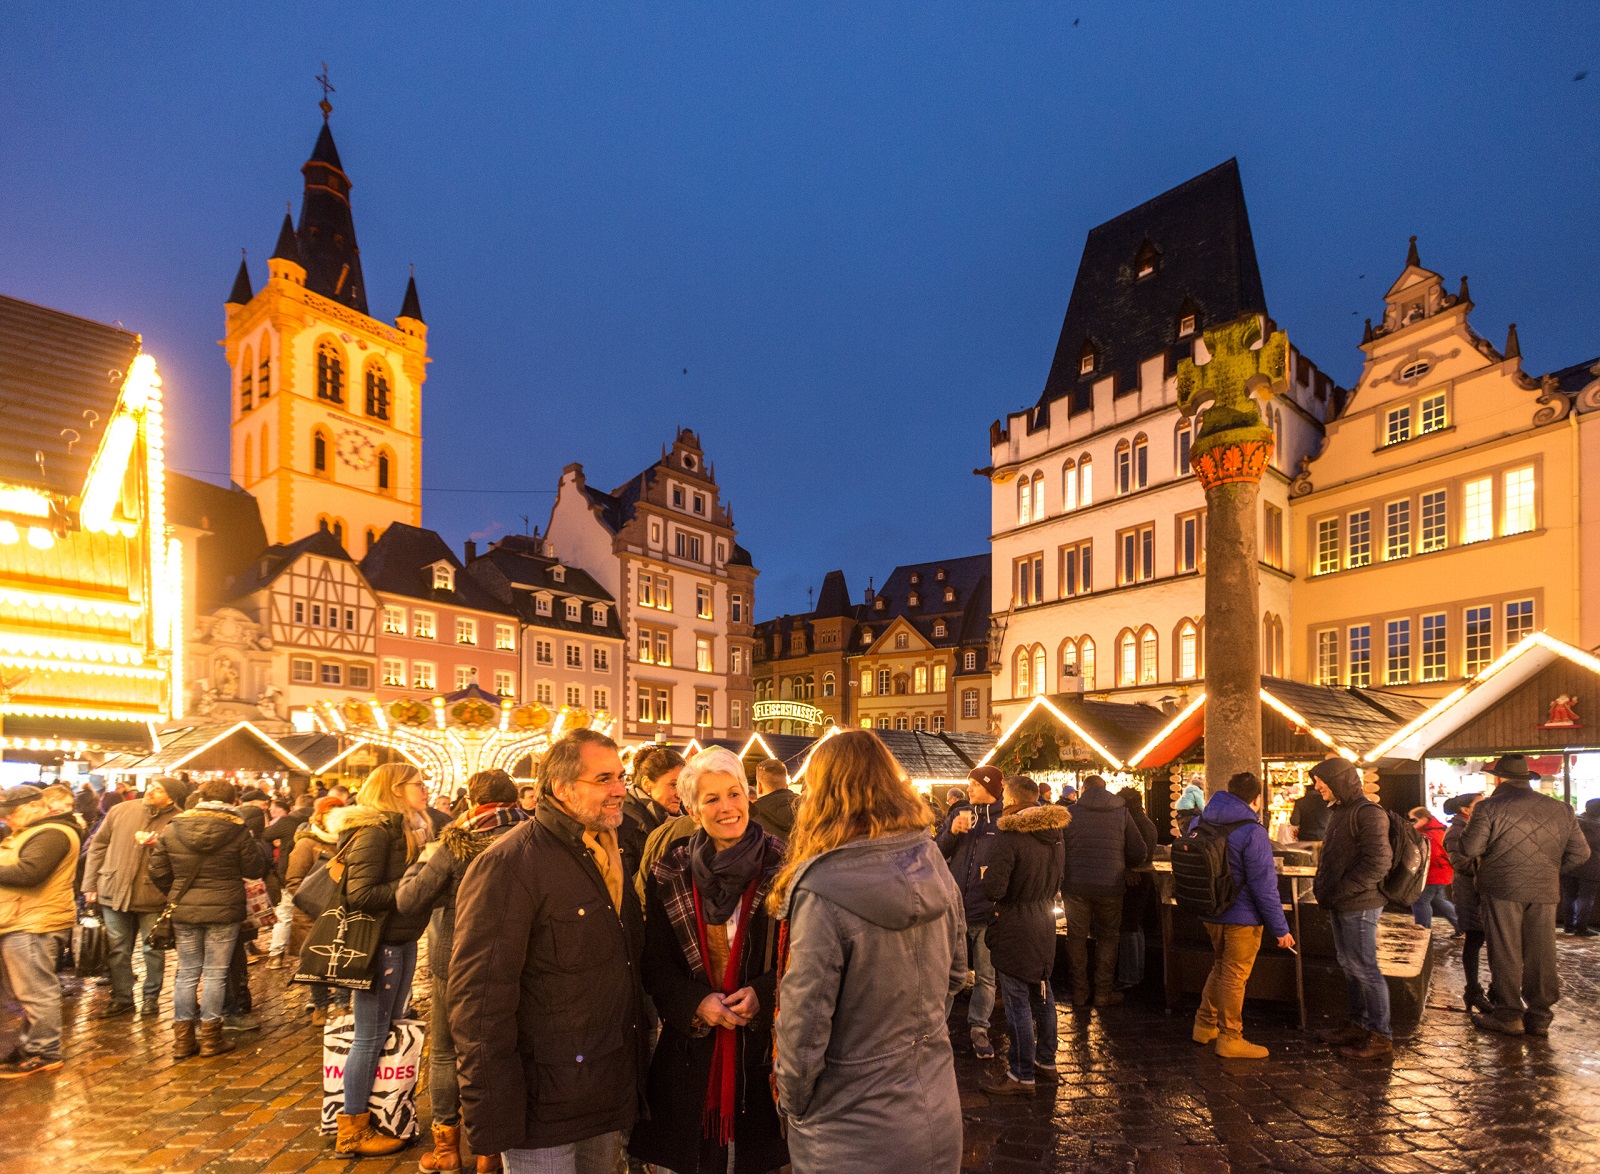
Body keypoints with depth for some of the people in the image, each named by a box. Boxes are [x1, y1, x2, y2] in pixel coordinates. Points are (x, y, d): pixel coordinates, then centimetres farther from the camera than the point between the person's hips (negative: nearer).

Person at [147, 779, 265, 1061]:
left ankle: (183, 1038, 18)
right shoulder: (237, 831, -12)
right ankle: (210, 1037, 12)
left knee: (187, 973, 13)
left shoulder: (172, 829, -1)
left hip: (184, 911, 3)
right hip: (223, 911, -3)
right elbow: (255, 869, -4)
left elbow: (158, 871, 4)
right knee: (215, 974, 5)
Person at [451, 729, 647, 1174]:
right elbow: (480, 999, -20)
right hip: (545, 1106, -7)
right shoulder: (509, 864, -17)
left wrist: (639, 1063, 15)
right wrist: (493, 1120, -20)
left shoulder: (608, 853, 9)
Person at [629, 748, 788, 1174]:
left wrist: (763, 993, -16)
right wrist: (697, 1003, -13)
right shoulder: (669, 875, 1)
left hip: (763, 1047, -1)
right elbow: (655, 966, 3)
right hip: (691, 1045, 1)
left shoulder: (781, 868, -6)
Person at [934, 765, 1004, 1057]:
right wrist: (952, 831, -13)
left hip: (987, 912, -2)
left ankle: (979, 1027, 26)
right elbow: (937, 852, 5)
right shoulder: (958, 813, 7)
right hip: (955, 909, 2)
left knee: (985, 975, 11)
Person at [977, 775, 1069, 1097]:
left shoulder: (1010, 836, -21)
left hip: (1015, 926, -8)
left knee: (1017, 1000, 0)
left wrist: (986, 875, -3)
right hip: (1044, 920, 8)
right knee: (1041, 992, 19)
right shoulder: (1052, 834, 4)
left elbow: (994, 888, -23)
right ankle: (1045, 1061, 31)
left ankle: (1022, 1076, 7)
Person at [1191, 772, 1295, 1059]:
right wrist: (1280, 929, -11)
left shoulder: (1201, 823, 3)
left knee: (1220, 967, 23)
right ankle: (1230, 1038, 15)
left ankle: (1205, 1025, 30)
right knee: (1234, 976, 4)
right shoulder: (1252, 833, -20)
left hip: (1209, 914, 7)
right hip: (1241, 918, -7)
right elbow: (1264, 886, -19)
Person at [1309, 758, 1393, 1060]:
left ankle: (1379, 1037, 5)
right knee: (1348, 965, 16)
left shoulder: (1368, 813, -16)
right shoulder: (1339, 813, 15)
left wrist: (1340, 891, -20)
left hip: (1359, 905, -9)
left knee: (1363, 968, -4)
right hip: (1340, 905, 10)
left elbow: (1378, 863, -22)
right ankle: (1359, 1024, 27)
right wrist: (1322, 887, 11)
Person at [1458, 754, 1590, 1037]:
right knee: (1541, 955, 11)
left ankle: (1508, 1015, 9)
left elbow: (1469, 848, -12)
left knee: (1505, 954, 4)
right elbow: (1580, 852, 9)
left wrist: (1472, 821, 9)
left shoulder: (1489, 807, -9)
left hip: (1502, 890, -4)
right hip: (1545, 892, 4)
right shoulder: (1560, 809, 6)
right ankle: (1540, 1016, 17)